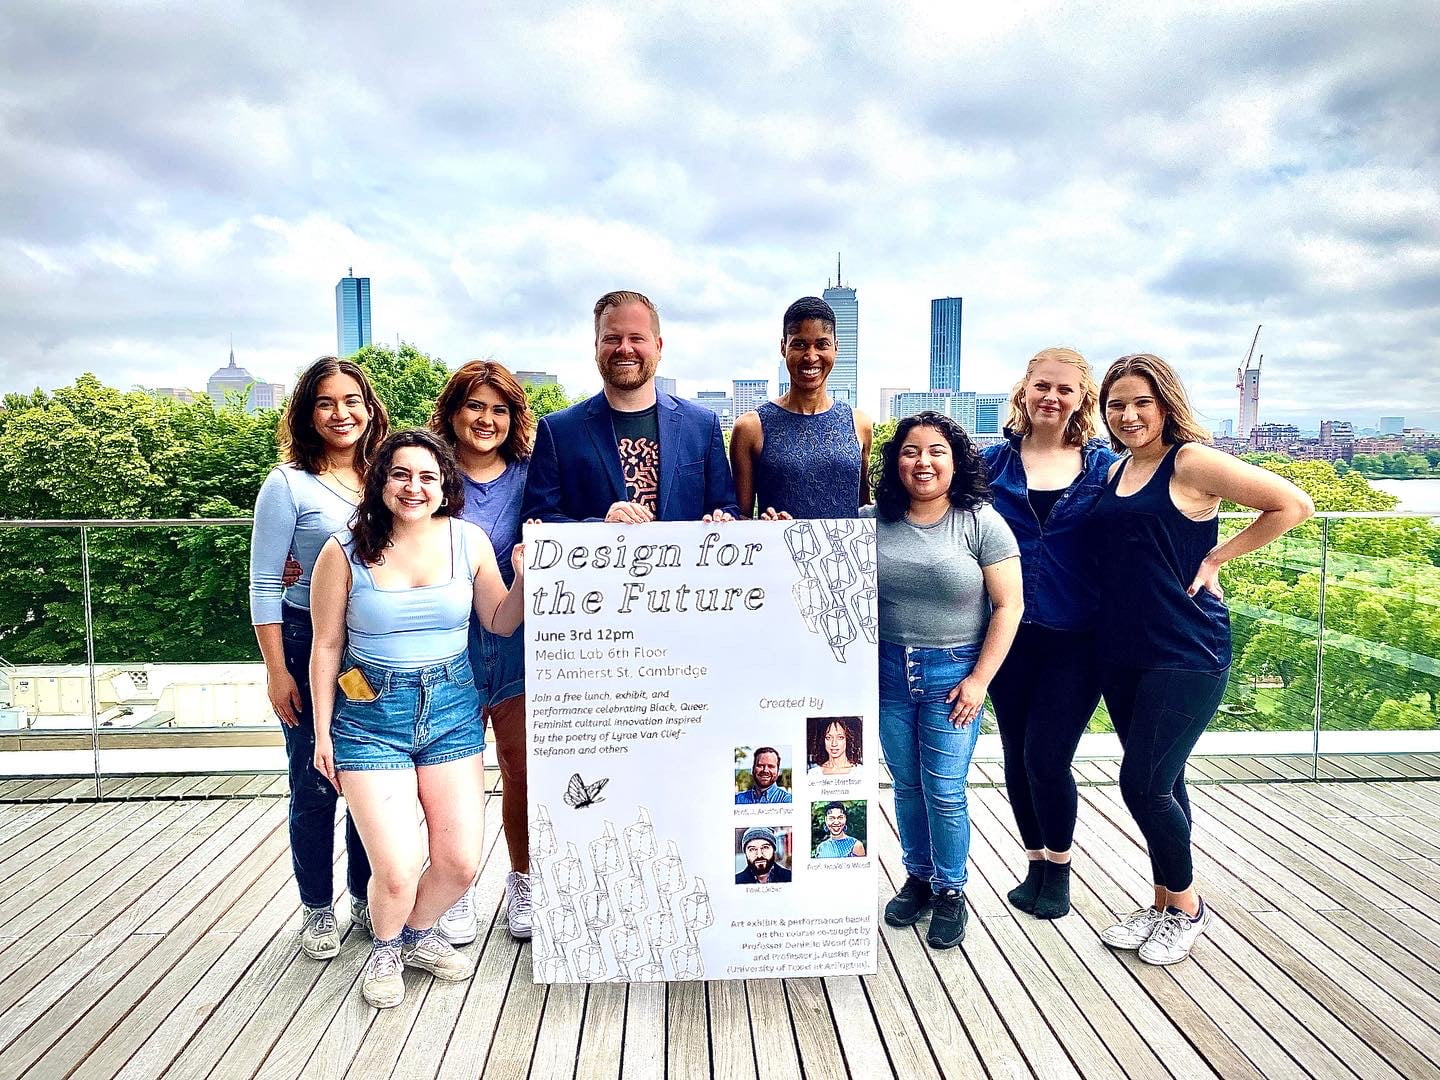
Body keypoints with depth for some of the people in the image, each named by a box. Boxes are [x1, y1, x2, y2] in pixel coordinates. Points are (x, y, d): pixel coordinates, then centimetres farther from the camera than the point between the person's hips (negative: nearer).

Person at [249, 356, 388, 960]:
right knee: (315, 784, 7)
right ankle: (318, 909, 26)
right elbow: (264, 587, -7)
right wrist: (277, 672, -10)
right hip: (311, 643, -3)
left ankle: (367, 898, 30)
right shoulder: (289, 485, -8)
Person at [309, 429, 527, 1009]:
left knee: (461, 862, 2)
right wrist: (323, 732, 2)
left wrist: (524, 574, -12)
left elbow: (500, 622, 6)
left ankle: (419, 934, 36)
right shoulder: (345, 552, -8)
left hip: (452, 707, 3)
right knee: (398, 868, -9)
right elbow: (327, 648, 0)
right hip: (371, 713, -2)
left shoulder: (468, 540, -2)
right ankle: (385, 948, 27)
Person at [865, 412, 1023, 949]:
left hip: (952, 672, -2)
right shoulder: (872, 522, 2)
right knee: (906, 786, 13)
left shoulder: (981, 522, -6)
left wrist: (979, 679, -10)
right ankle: (917, 877, 33)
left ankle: (950, 890, 22)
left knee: (944, 791, 0)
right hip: (887, 669, 3)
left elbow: (1008, 606, -6)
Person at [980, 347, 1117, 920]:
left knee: (1046, 756, -4)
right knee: (1017, 756, 10)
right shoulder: (994, 460, 4)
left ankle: (1059, 868, 23)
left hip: (1076, 637, -2)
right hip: (1011, 634, 2)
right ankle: (1037, 864, 32)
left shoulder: (1104, 464, 3)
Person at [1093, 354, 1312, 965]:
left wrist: (1217, 557, -10)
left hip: (1186, 653, -6)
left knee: (1143, 783, -5)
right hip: (1121, 651, 7)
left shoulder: (1192, 462, -10)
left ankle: (1186, 904, 19)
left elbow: (1293, 505, -10)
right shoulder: (1115, 471, 11)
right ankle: (1163, 904, 29)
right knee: (1159, 782, 15)